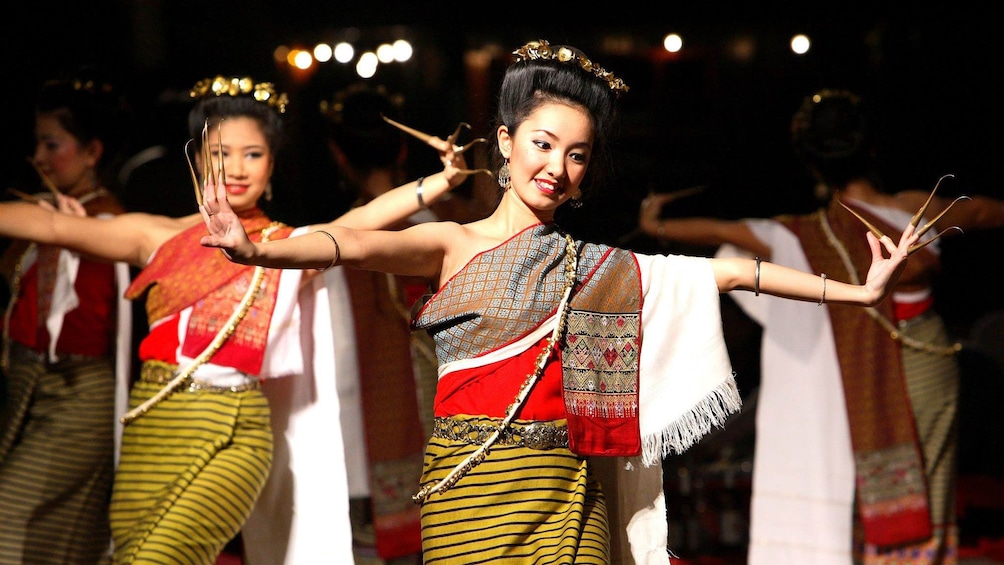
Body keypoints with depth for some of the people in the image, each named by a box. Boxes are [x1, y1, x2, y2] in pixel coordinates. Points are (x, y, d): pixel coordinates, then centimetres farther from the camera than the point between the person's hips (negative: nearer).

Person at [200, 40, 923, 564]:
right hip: (465, 489, -2)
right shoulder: (455, 244, 4)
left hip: (559, 493, 3)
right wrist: (260, 250, -35)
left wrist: (857, 290, 13)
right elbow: (357, 245, -15)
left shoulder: (597, 269, 14)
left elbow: (730, 272, 14)